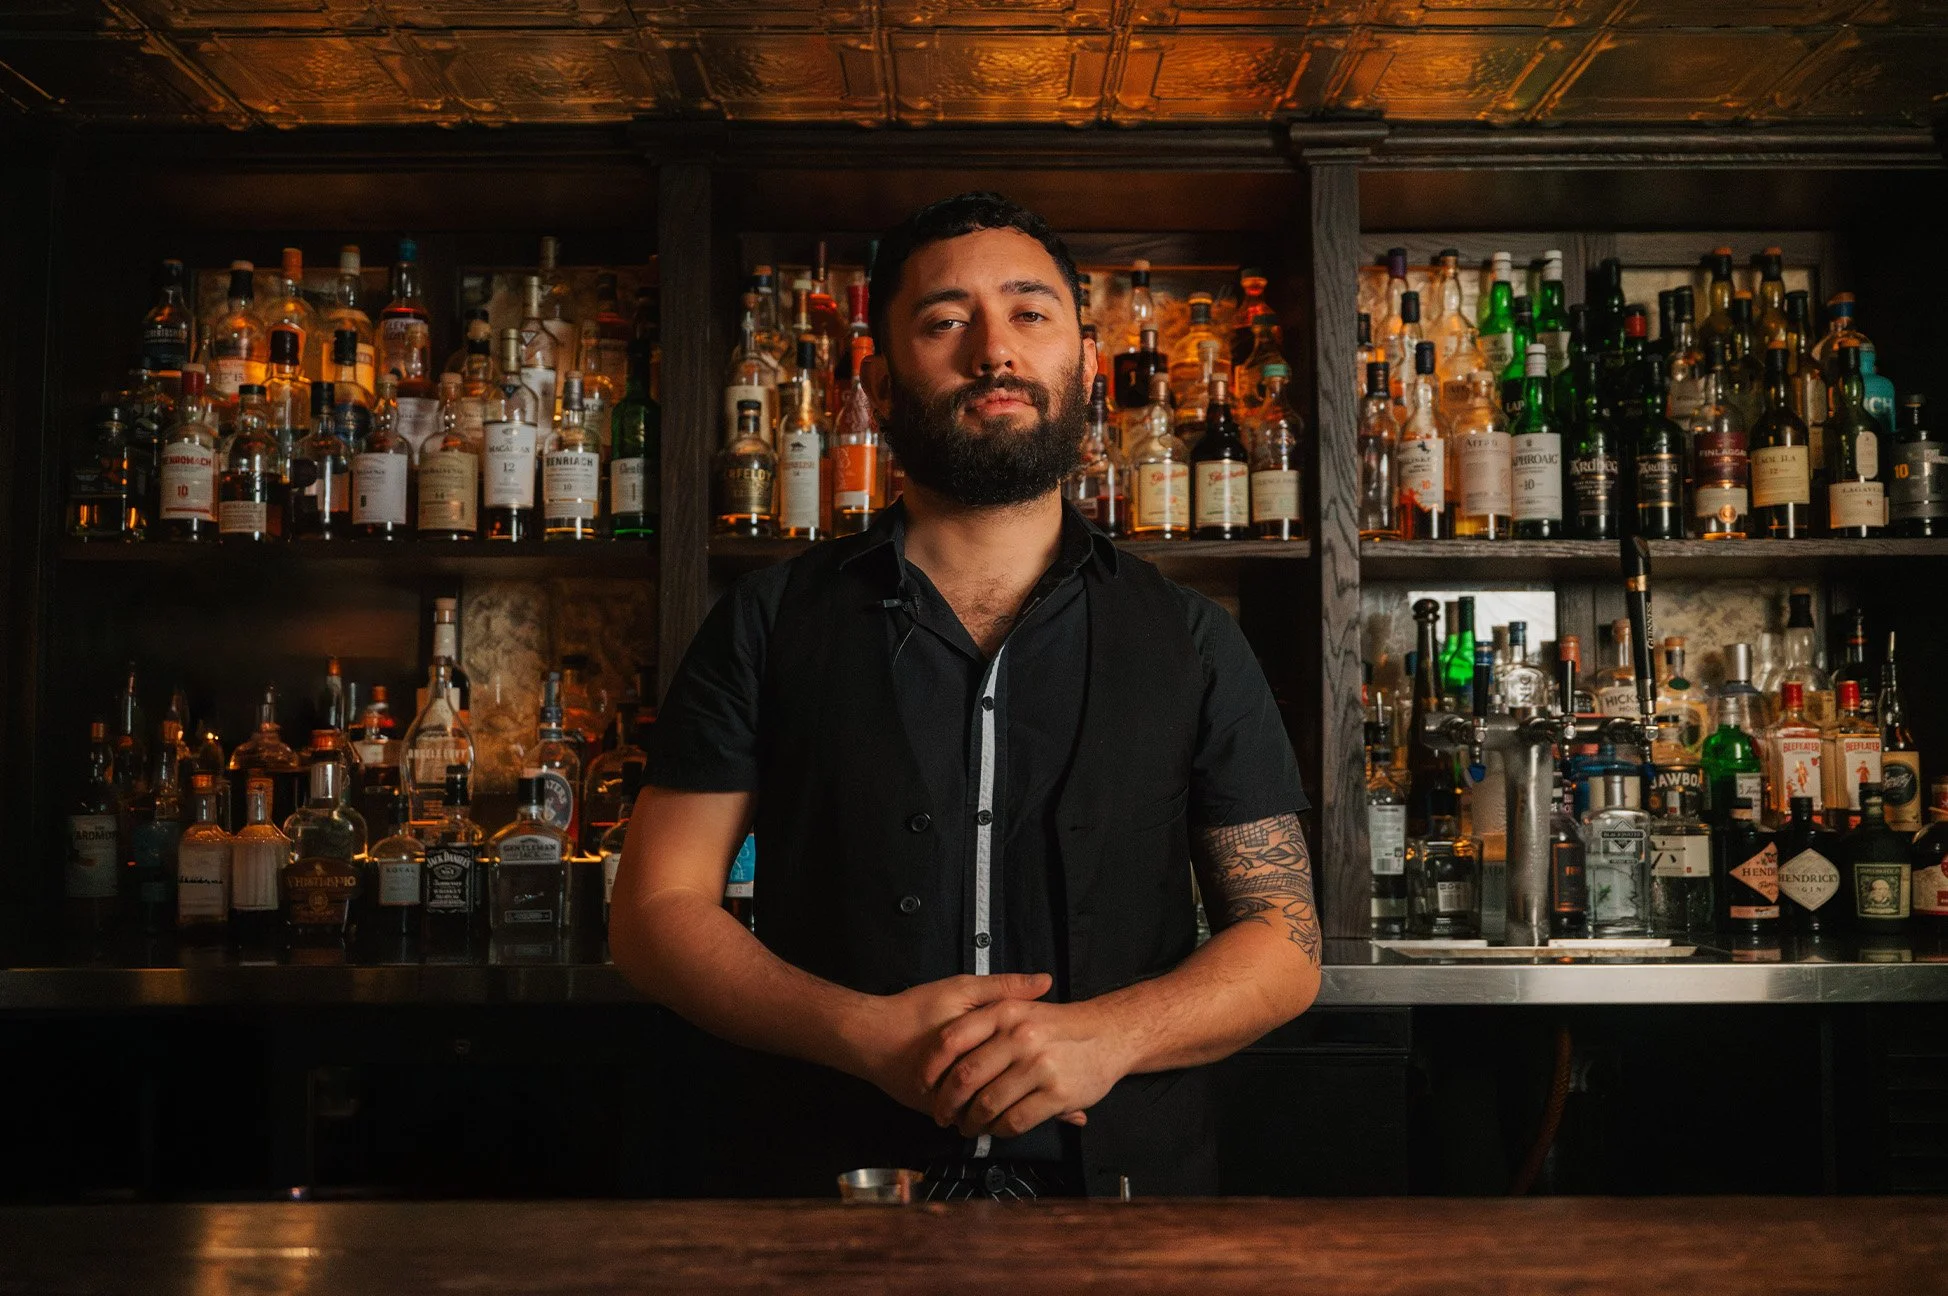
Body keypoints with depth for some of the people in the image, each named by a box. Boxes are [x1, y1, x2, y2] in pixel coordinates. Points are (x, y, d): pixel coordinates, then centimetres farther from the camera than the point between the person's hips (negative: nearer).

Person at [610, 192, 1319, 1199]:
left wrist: (1106, 1034, -13)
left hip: (1119, 1181, 1)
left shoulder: (1189, 642, 8)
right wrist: (863, 1031, -13)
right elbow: (657, 909, 3)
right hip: (821, 1179, -1)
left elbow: (1285, 941, 6)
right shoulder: (769, 623, 6)